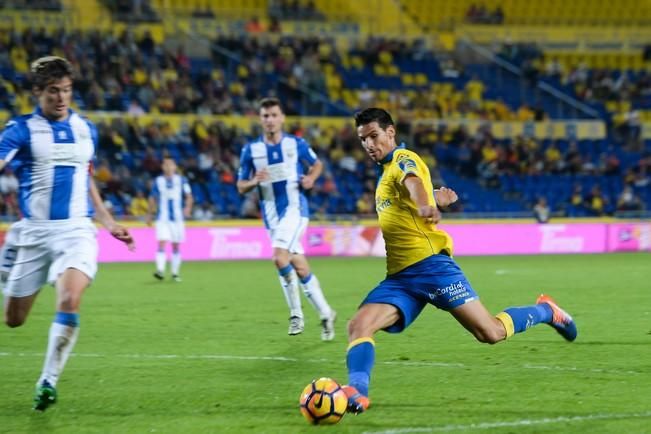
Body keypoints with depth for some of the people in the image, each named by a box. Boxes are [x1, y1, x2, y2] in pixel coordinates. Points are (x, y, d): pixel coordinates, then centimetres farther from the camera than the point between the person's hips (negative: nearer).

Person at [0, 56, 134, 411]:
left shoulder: (86, 131, 11)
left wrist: (108, 223, 23)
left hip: (76, 231, 2)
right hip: (33, 232, -2)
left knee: (69, 302, -24)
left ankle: (48, 381, -12)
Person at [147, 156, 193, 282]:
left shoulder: (181, 180, 4)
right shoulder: (158, 181, 7)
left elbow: (189, 196, 3)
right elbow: (153, 198, 16)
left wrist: (188, 207, -15)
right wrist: (150, 214, 15)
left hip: (177, 218, 1)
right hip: (162, 218, 0)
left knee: (176, 245, 6)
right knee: (162, 242, -16)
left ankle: (175, 273, 17)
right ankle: (160, 270, -24)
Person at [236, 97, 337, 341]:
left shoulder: (296, 144, 0)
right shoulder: (250, 150, 3)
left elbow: (317, 164, 17)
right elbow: (241, 187, 6)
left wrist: (311, 178, -5)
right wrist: (254, 181, -15)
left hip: (295, 208, -4)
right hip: (271, 214, 4)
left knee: (280, 257, -24)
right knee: (299, 267, 6)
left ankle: (296, 314, -9)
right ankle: (325, 314, 19)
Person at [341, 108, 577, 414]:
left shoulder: (403, 159, -3)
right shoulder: (386, 172, 23)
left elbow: (413, 182, -30)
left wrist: (424, 205, -52)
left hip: (430, 263, -8)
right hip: (399, 277, 8)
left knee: (491, 333, -8)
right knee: (358, 326, -17)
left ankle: (545, 311, 17)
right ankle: (356, 391, -31)